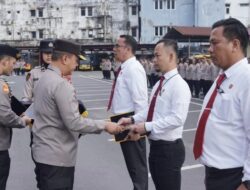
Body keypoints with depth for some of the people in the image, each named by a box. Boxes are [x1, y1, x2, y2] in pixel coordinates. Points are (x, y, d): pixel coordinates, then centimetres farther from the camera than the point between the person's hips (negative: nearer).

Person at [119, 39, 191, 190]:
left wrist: (147, 126, -26)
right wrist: (133, 120, 2)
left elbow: (177, 119, -27)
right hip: (155, 146, 9)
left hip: (170, 149, -9)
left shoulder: (179, 85, -18)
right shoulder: (159, 83, 9)